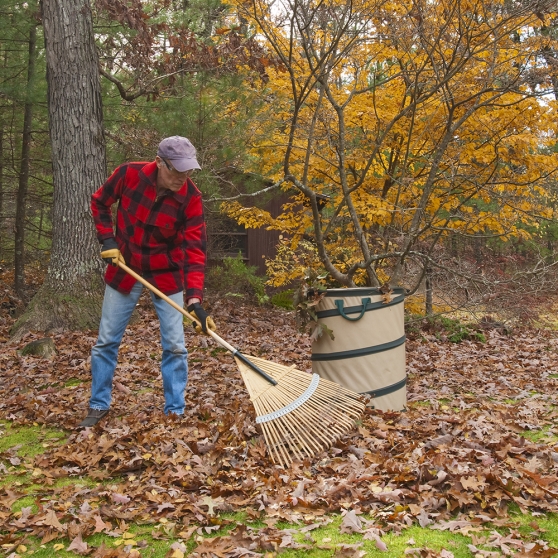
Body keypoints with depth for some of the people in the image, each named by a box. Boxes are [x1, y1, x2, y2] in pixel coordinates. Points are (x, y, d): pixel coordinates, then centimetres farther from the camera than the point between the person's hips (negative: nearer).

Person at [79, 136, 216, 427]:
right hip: (124, 269, 1)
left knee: (175, 346, -2)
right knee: (106, 341, 7)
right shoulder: (128, 175, -19)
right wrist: (107, 238, -11)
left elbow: (194, 250, -24)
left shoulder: (191, 197, -21)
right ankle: (98, 406, 23)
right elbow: (99, 202, 2)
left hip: (166, 274, -1)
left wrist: (194, 299, -34)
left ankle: (175, 412, 12)